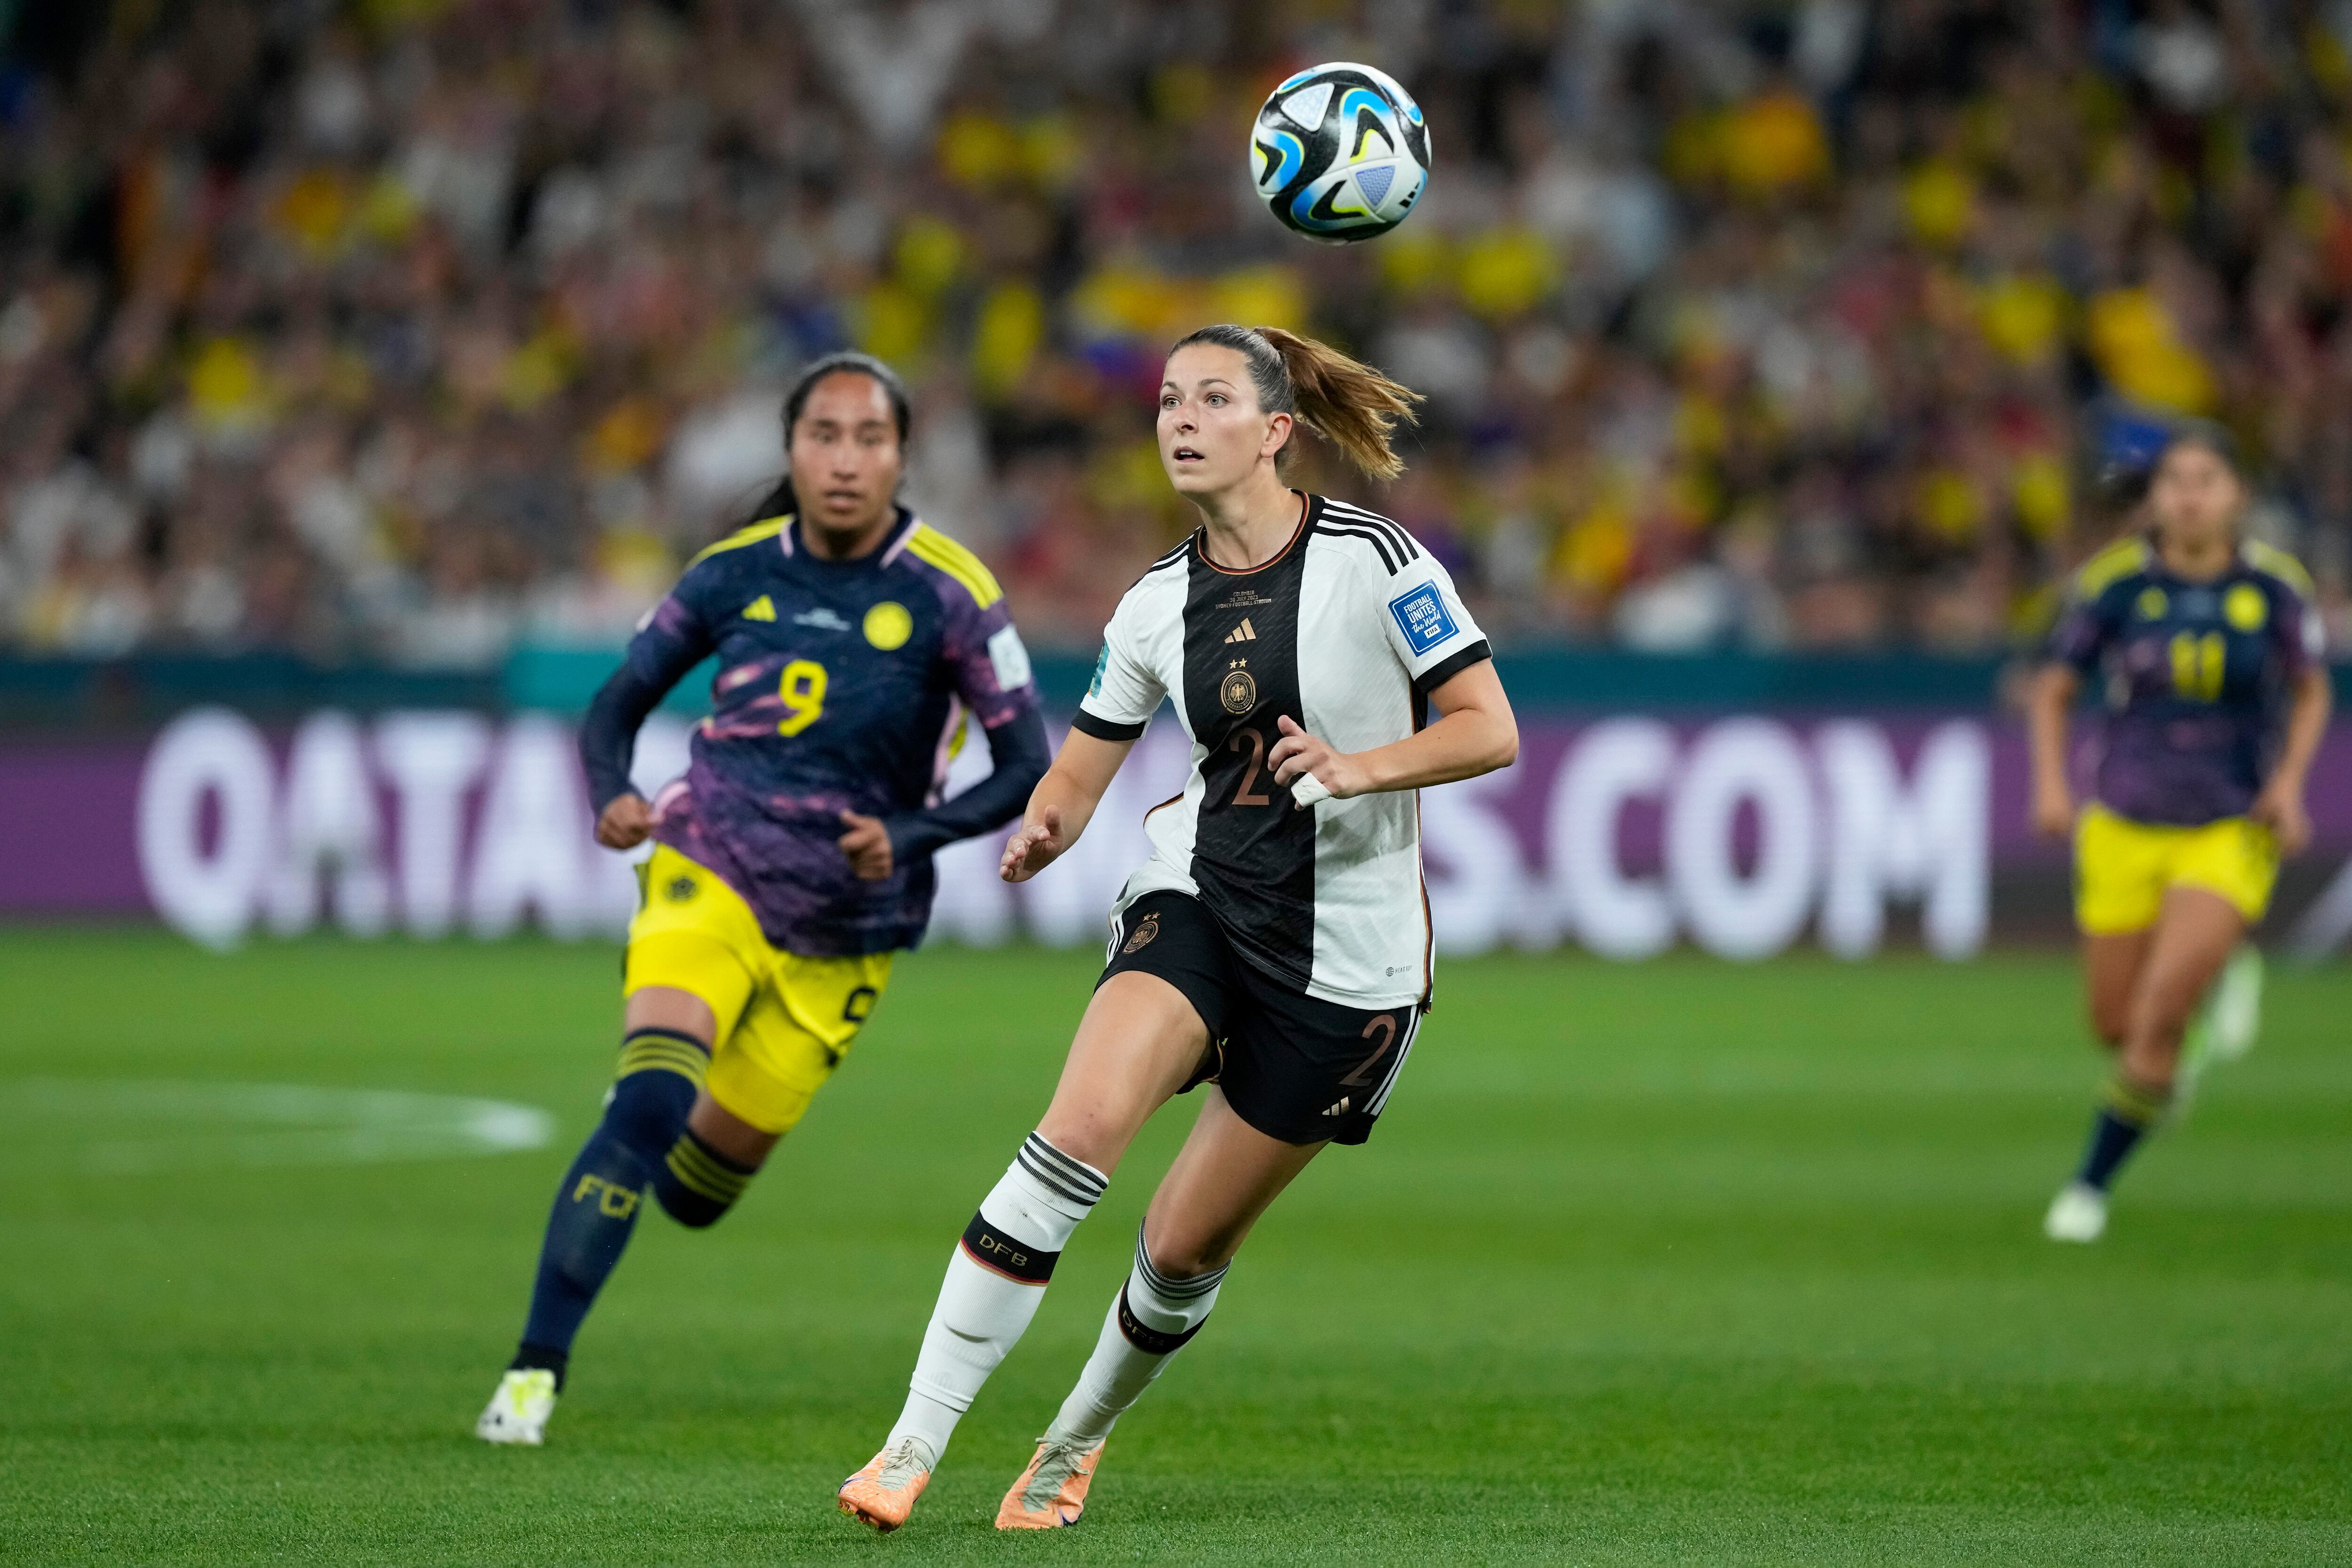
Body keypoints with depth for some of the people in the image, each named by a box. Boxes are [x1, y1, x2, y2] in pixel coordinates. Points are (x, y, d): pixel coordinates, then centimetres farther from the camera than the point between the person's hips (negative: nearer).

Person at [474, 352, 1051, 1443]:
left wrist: (911, 835, -24)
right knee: (649, 1102, -25)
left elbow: (1029, 767, -8)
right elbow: (620, 703, 7)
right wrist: (614, 798, -14)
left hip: (843, 929, 0)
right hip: (711, 869, 0)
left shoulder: (949, 595, -10)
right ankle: (535, 1370, -23)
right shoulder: (734, 574, -3)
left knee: (695, 1187, 7)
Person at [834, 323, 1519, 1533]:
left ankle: (1079, 1436, 34)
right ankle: (913, 1447, -25)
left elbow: (1490, 730, -9)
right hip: (1196, 900, 3)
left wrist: (1363, 766, -26)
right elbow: (1079, 771, 12)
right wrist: (1044, 828, -11)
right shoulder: (1157, 604, 6)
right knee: (1079, 1129, -24)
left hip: (1346, 958, -3)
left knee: (1184, 1248, 3)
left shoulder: (1374, 560, -10)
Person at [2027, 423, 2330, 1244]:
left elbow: (2312, 692, 10)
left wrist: (2290, 781, -5)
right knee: (2115, 1026, 6)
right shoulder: (2115, 584, -8)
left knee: (2159, 1016, -16)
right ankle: (2159, 1076, 44)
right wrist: (2051, 784, -10)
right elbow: (2053, 691, 5)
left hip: (2232, 831, -1)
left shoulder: (2275, 586, -7)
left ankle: (2092, 1184, 0)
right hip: (2127, 829, 1)